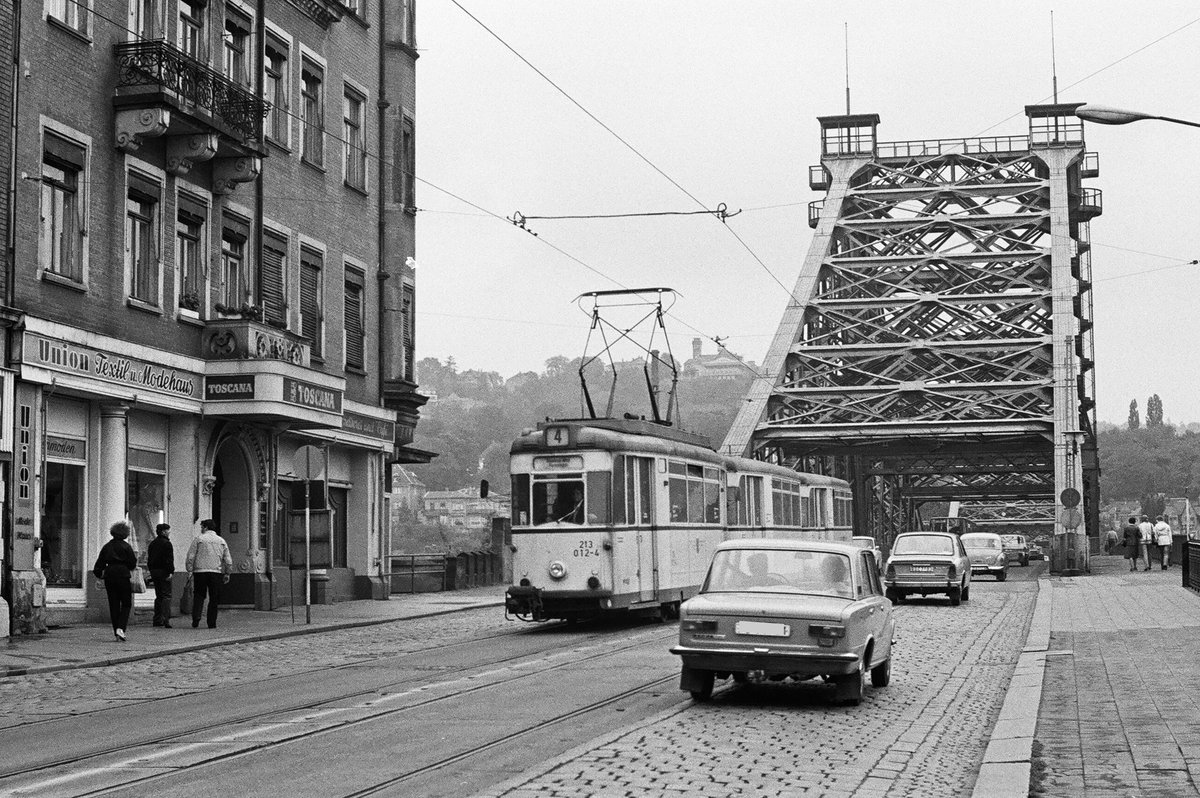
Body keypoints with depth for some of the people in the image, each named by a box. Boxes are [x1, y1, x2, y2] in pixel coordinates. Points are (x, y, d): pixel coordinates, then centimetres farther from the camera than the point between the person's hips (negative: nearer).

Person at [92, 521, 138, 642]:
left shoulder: (106, 547, 6)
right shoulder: (126, 547, -5)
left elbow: (99, 564, 6)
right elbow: (133, 564, -6)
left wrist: (99, 574, 18)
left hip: (109, 576, 4)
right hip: (123, 576, -4)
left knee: (113, 605, 9)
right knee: (126, 604, 3)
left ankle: (116, 631, 8)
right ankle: (120, 628, -14)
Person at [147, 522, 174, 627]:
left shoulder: (152, 544, 15)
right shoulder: (167, 544, -11)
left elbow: (149, 559, 18)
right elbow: (169, 560, -17)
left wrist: (151, 571, 20)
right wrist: (170, 572, -17)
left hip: (154, 571, 8)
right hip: (164, 572, -8)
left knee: (158, 596, 15)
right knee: (166, 596, -7)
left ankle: (157, 620, 14)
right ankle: (165, 619, -17)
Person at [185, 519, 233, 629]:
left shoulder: (199, 539, 1)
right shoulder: (221, 541, 11)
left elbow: (190, 556, -3)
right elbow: (228, 560, 10)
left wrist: (189, 571, 2)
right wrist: (227, 573, 16)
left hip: (200, 571, -2)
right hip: (216, 572, 2)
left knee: (199, 596, 7)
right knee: (214, 599, 6)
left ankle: (196, 618, -9)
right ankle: (212, 623, 4)